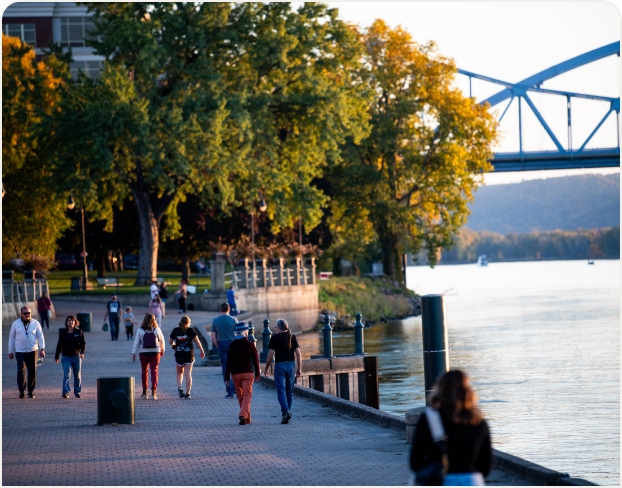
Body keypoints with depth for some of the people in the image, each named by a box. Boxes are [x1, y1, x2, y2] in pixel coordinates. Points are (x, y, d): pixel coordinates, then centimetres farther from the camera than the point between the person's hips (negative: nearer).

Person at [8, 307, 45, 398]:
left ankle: (31, 391, 14)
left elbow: (40, 337, 4)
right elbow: (11, 338, 11)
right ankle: (22, 391, -16)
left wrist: (42, 349, -8)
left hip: (32, 351, 1)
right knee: (21, 370, -15)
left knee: (32, 372, 3)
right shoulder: (16, 324, 4)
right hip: (20, 352, -1)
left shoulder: (35, 323, 3)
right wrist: (10, 351, 8)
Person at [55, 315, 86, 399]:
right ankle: (65, 392, -18)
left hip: (77, 356, 1)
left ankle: (77, 392, 19)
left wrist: (82, 352, -15)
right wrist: (57, 356, 15)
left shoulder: (79, 332, 4)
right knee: (67, 375, -13)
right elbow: (59, 345, 13)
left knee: (77, 376, 7)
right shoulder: (63, 333, 6)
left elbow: (83, 343, 3)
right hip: (66, 357, -1)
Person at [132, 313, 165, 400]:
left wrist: (133, 353, 1)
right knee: (154, 372, 3)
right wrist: (162, 350, 23)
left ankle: (144, 393, 16)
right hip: (155, 353, 0)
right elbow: (162, 341, 7)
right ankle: (153, 392, -8)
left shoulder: (140, 330, -4)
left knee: (144, 372, 13)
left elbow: (136, 342, -4)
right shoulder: (157, 329, -3)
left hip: (143, 353, 0)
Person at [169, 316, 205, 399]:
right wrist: (202, 351, 7)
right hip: (189, 354, -1)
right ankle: (188, 393, 0)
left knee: (179, 373, 18)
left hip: (179, 355, 1)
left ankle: (179, 387, -5)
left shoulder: (175, 330, 0)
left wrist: (174, 345, 27)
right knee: (188, 374, 2)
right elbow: (197, 341, -3)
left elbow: (170, 341, 6)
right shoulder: (190, 330, -4)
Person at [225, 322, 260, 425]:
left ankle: (247, 418, 19)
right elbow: (255, 360, 0)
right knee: (247, 395, -3)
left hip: (236, 374, 2)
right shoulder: (250, 344, -4)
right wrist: (257, 373, 12)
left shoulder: (232, 345, -2)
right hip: (248, 373, -2)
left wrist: (227, 377, -2)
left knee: (240, 396, 13)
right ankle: (243, 415, -24)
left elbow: (229, 362, -4)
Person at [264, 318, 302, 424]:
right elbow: (298, 353, 1)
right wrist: (299, 369, 4)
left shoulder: (274, 338, -1)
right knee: (289, 391, 12)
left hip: (279, 365, -3)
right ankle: (288, 414, 17)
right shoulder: (292, 337, 8)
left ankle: (285, 412, -24)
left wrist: (266, 369, 5)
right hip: (291, 365, 3)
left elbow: (270, 355, -4)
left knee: (281, 390, -6)